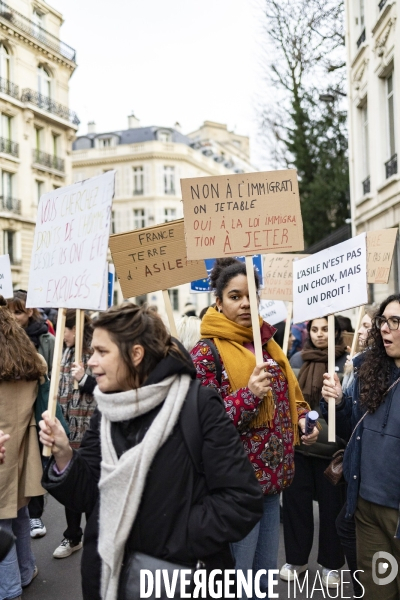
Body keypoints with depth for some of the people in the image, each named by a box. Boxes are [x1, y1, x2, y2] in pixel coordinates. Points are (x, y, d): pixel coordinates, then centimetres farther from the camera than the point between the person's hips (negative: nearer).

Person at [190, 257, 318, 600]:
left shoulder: (266, 343, 9)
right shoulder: (207, 351, -13)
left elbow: (287, 392, 21)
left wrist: (302, 418, 3)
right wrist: (249, 394, -29)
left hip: (272, 475, 7)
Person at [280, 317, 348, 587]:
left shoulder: (346, 361, -6)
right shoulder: (297, 360, 4)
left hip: (331, 445, -3)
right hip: (297, 443, 3)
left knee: (331, 503, 10)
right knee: (295, 499, 11)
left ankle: (331, 563, 28)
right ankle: (296, 558, 29)